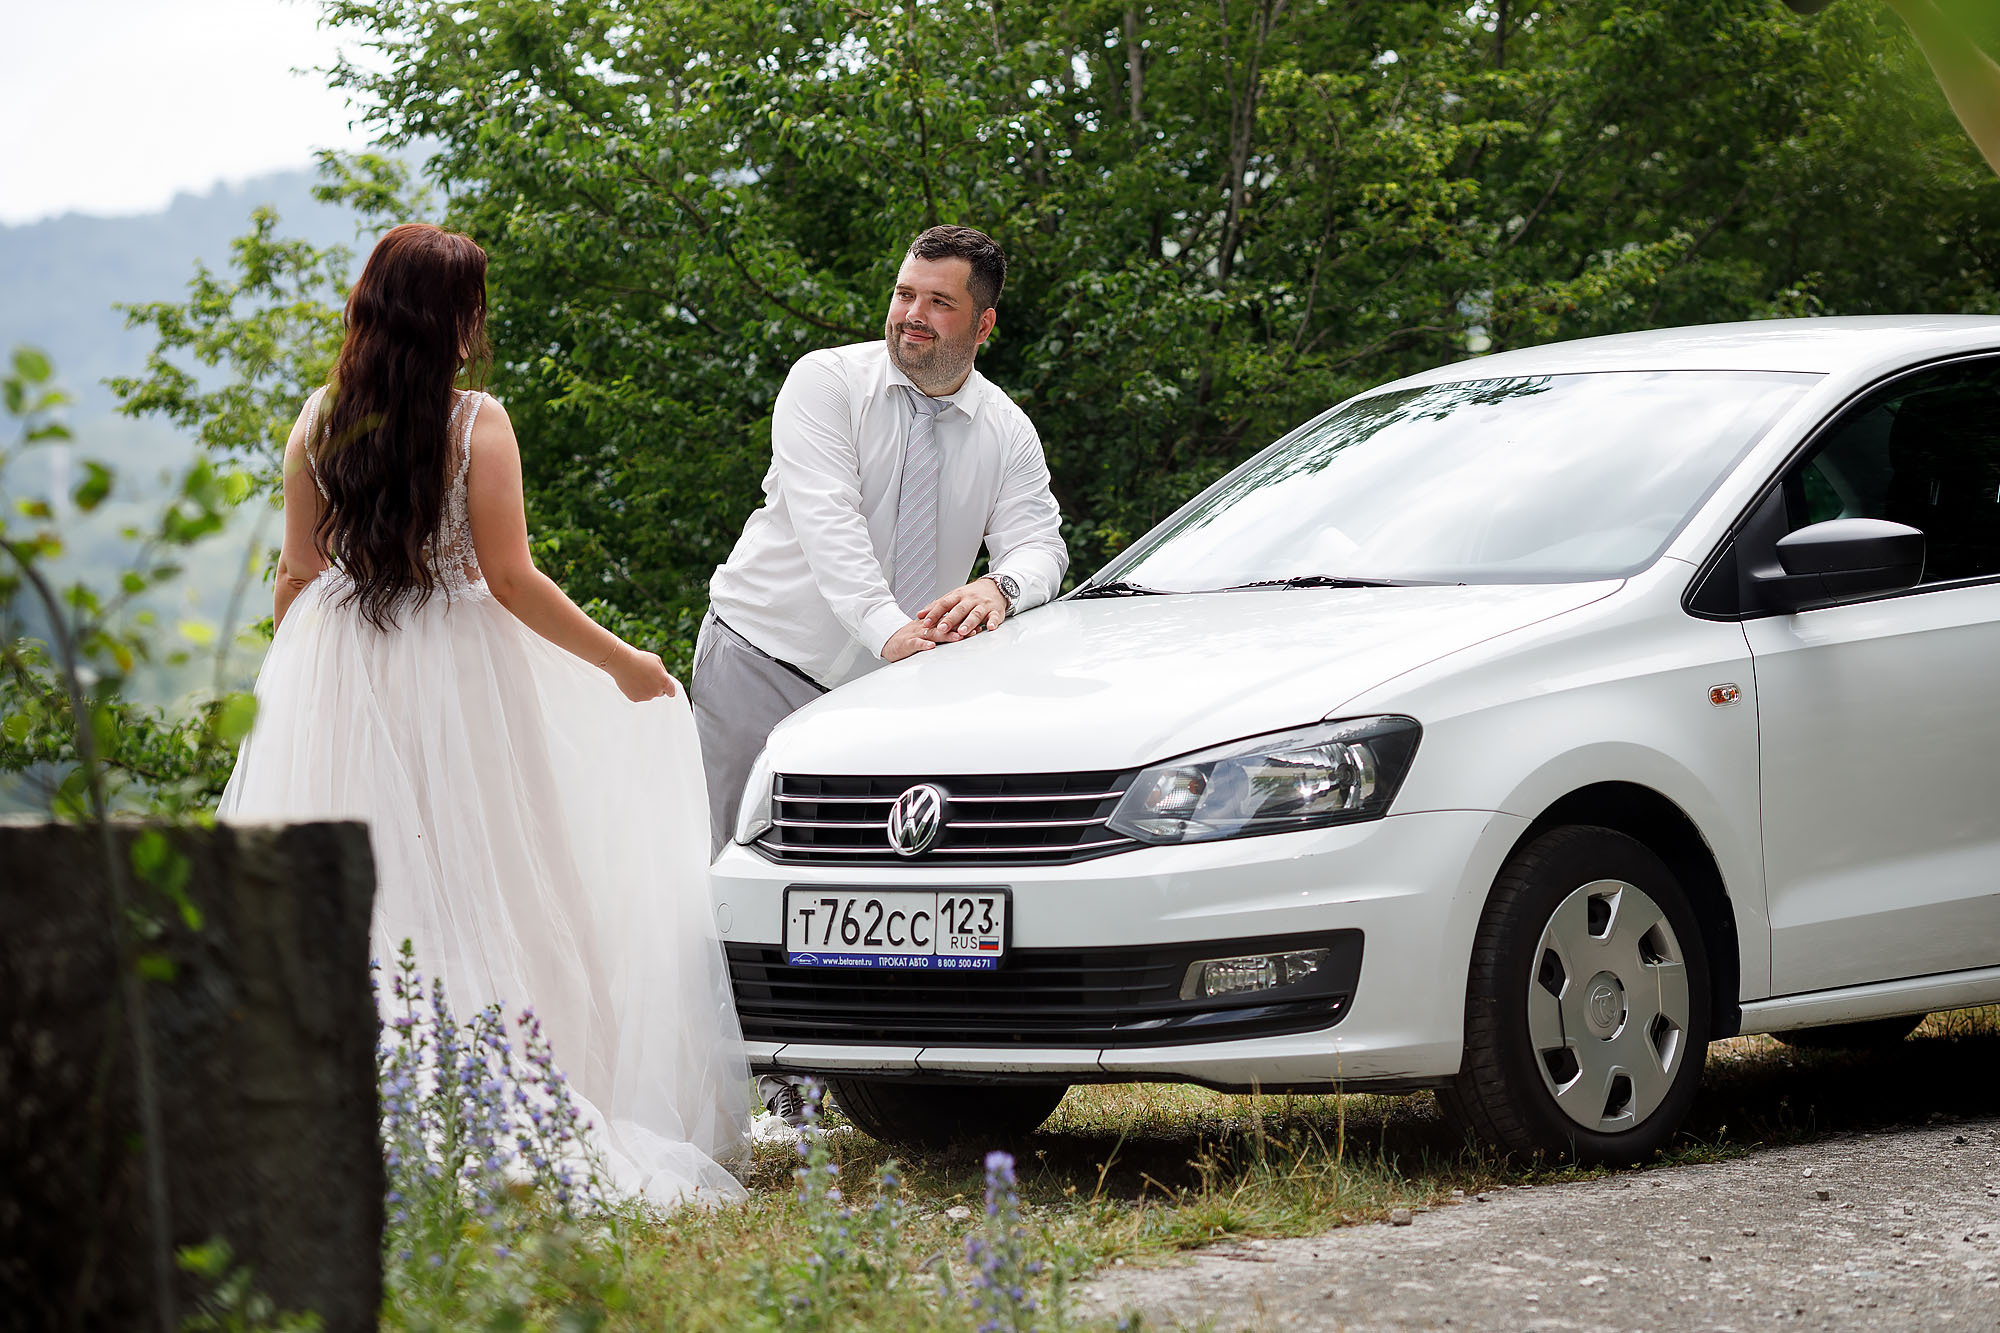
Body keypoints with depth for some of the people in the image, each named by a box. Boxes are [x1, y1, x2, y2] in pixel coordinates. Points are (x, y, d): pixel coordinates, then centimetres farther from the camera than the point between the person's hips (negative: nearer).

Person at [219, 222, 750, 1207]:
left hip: (340, 681, 3)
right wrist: (623, 663, -3)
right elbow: (510, 580, -12)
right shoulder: (477, 424, -9)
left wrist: (285, 671, 21)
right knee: (472, 884, 2)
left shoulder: (318, 423, 2)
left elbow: (297, 576, 5)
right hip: (454, 677, -3)